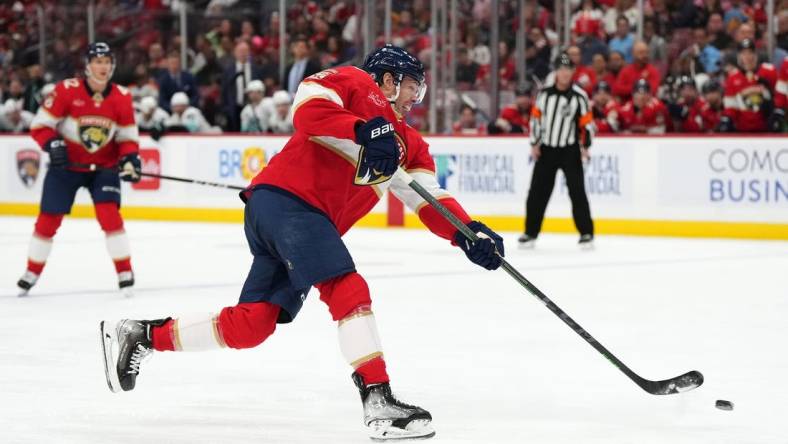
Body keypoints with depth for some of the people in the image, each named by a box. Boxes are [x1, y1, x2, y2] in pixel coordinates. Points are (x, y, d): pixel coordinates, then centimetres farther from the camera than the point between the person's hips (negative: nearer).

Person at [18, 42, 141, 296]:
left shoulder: (121, 97, -9)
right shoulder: (67, 91, -19)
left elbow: (128, 136, 1)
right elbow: (40, 126, -13)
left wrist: (130, 158, -17)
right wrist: (53, 145, -29)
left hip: (104, 166, 1)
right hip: (66, 164, -1)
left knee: (109, 214, -16)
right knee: (49, 219, 4)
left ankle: (125, 273, -6)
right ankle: (32, 273, 23)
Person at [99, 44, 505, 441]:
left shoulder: (408, 145, 24)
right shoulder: (356, 84, 4)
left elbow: (430, 198, 16)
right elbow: (307, 107, -13)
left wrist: (468, 233, -1)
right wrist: (363, 130, -25)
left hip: (308, 223, 9)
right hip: (285, 199, -9)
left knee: (249, 326, 4)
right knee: (347, 289, -20)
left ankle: (141, 336, 18)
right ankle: (378, 402, -26)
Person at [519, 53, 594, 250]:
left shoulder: (579, 96, -7)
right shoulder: (544, 93, 2)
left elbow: (587, 123, -3)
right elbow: (535, 117, 8)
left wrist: (585, 146, -10)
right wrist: (534, 143, 4)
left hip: (570, 150, -3)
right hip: (546, 149, 3)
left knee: (577, 191, -6)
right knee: (537, 192, 3)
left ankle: (586, 233, 1)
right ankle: (530, 233, 12)